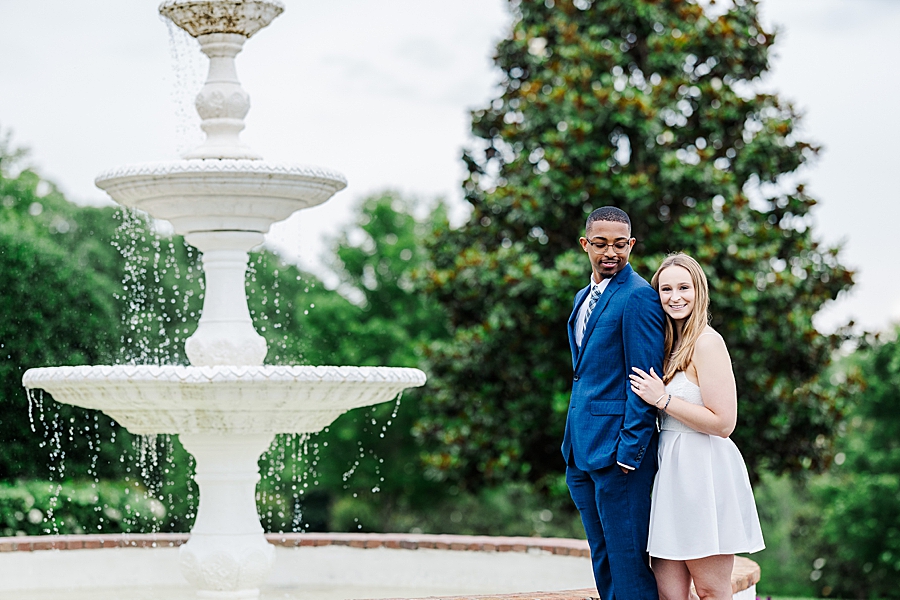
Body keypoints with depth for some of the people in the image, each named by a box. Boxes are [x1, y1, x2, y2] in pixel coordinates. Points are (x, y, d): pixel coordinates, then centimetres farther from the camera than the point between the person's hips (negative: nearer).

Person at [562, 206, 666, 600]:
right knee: (603, 563, 14)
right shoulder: (583, 298, 17)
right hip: (583, 451, 9)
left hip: (618, 450, -9)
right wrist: (572, 445, 17)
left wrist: (629, 451, -18)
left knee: (628, 563, -6)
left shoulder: (638, 297, -11)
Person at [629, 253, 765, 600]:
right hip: (674, 470, 8)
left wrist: (663, 400, -13)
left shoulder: (707, 342, -11)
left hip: (704, 472, -8)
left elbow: (724, 423, -16)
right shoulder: (672, 343, 16)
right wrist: (659, 398, 8)